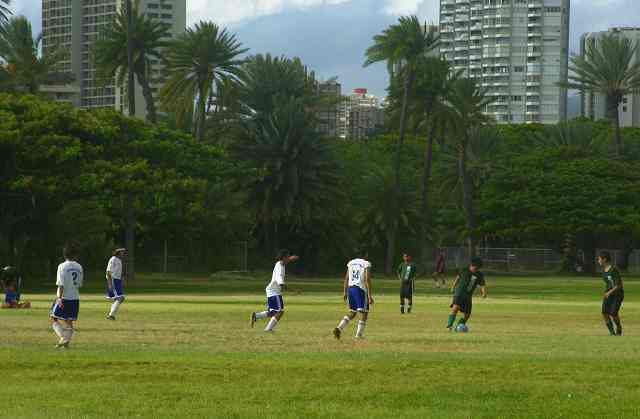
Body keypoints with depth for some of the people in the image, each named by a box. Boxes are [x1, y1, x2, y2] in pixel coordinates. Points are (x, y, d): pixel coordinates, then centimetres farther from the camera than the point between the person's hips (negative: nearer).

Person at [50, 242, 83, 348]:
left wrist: (60, 298, -17)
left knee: (54, 319, 4)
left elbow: (61, 284, -16)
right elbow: (79, 284, 12)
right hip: (75, 298, 5)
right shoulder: (79, 267, 6)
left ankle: (63, 337, -13)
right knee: (69, 322, 10)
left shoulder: (62, 266, -10)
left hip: (64, 297, -5)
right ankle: (66, 342, 7)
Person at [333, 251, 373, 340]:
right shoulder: (366, 264, -6)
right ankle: (359, 335, 2)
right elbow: (367, 279, -13)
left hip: (350, 288, 6)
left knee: (352, 313, 16)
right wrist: (370, 296, -13)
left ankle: (339, 328, -1)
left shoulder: (351, 263, 12)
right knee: (364, 313, 5)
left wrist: (345, 292, 20)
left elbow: (346, 278, 13)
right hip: (361, 289, -6)